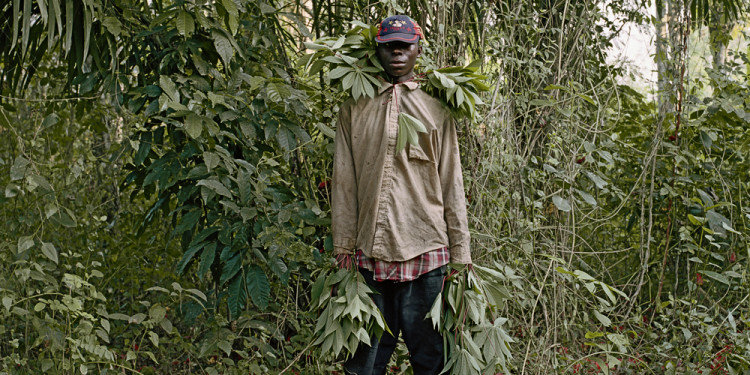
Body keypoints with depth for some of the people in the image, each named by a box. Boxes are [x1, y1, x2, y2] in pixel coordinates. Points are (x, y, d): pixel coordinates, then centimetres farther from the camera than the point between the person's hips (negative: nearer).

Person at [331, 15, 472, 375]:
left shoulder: (436, 110, 11)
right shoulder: (355, 108, 11)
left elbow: (451, 185, 8)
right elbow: (343, 182, 8)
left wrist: (460, 255, 3)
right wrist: (343, 249, 1)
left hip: (424, 251, 0)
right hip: (369, 251, 0)